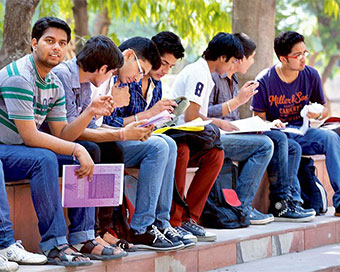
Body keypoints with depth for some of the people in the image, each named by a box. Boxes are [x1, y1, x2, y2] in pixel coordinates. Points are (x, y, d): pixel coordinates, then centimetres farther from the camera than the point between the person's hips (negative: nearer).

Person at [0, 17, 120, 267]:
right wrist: (76, 149, -23)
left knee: (84, 159, -2)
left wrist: (90, 113, -9)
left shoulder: (55, 85, 8)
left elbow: (63, 136, 6)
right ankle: (54, 245, -30)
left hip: (21, 150, 9)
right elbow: (29, 136, -25)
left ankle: (82, 237, -3)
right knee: (44, 159, -33)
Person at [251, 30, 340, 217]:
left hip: (301, 131, 3)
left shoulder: (311, 75, 1)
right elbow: (259, 119, -1)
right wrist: (272, 124, -25)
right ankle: (284, 200, -33)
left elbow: (324, 107, 14)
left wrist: (319, 114, -11)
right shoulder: (265, 80, -8)